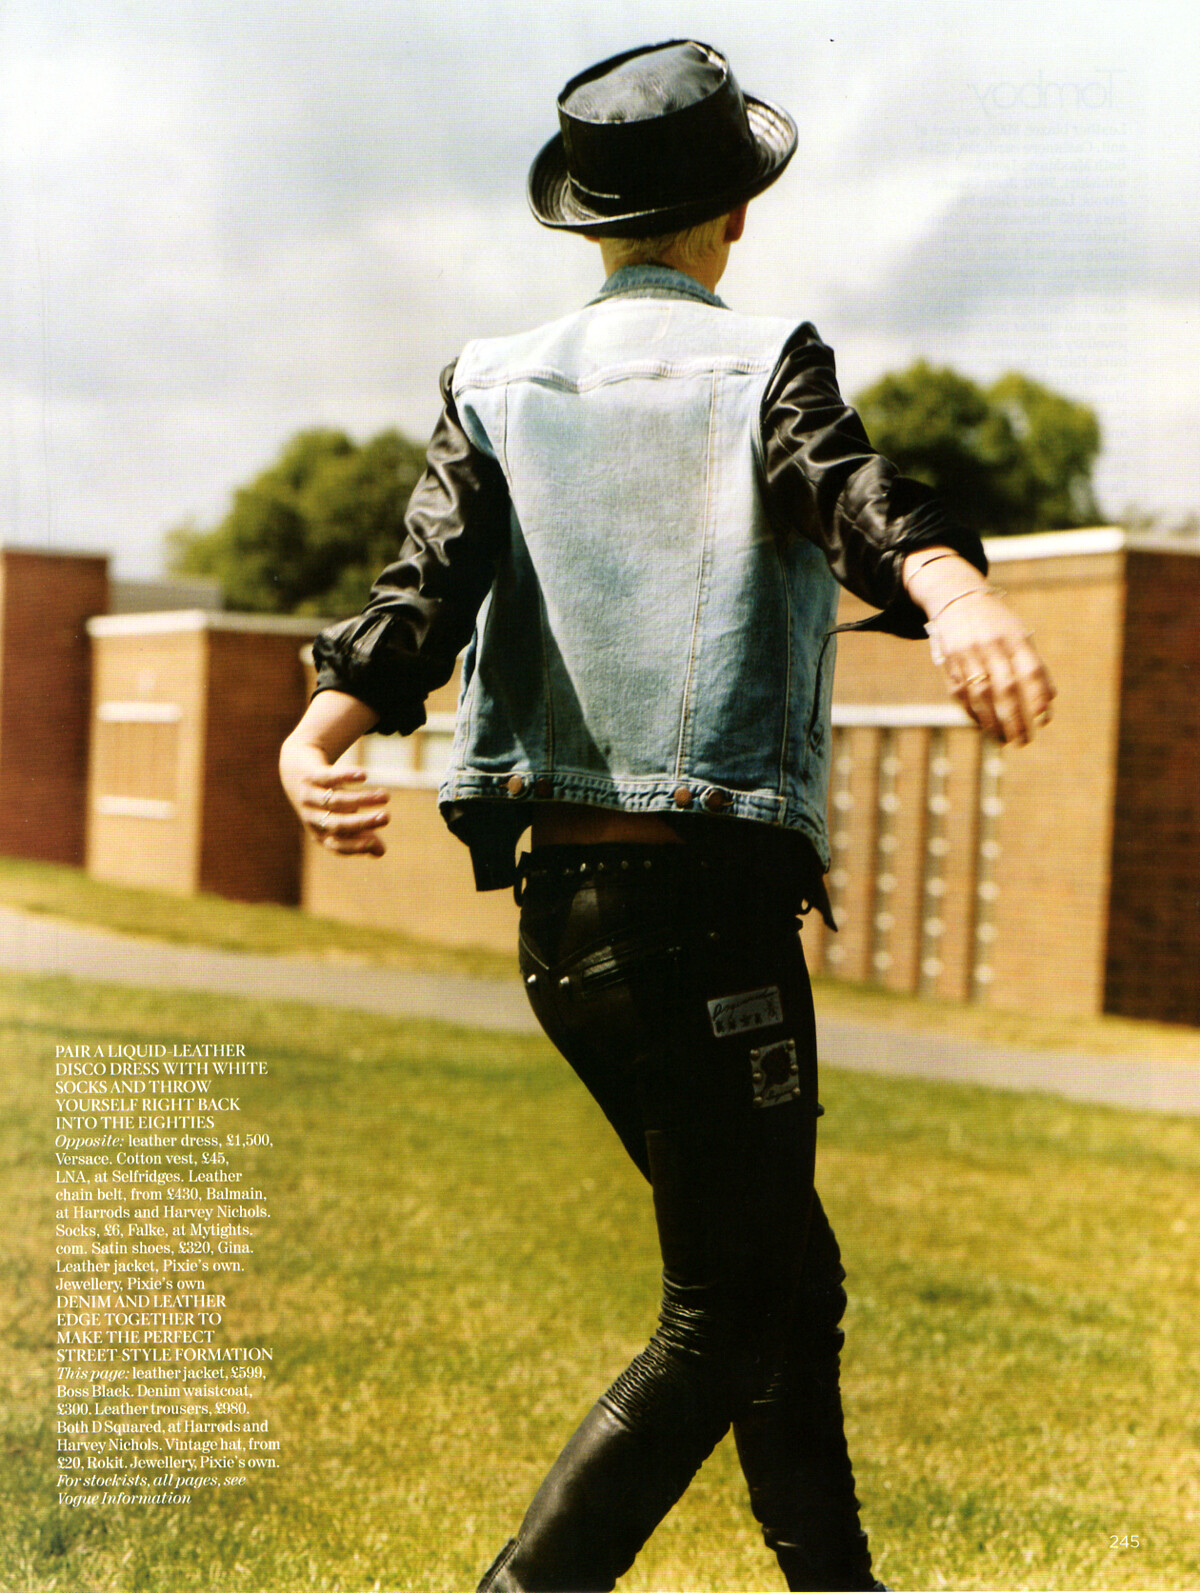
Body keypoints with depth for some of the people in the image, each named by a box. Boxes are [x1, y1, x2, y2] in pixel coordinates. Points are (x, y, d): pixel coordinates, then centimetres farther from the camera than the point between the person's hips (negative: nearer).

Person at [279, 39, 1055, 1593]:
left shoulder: (494, 382, 11)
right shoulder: (763, 366, -2)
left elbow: (431, 574, -8)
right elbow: (850, 493, -25)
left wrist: (325, 728, -23)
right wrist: (956, 594, -44)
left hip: (557, 908, 6)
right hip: (708, 898, -6)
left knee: (785, 1282, 20)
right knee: (726, 1317, 1)